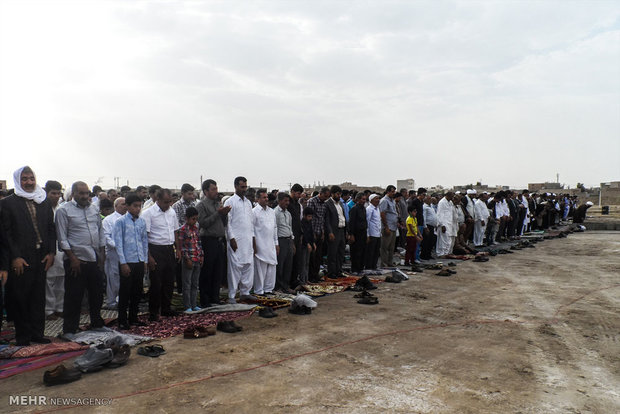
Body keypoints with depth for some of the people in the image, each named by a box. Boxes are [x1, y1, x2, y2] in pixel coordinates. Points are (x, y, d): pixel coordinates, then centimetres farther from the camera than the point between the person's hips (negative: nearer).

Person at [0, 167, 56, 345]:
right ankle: (22, 336, 16)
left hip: (41, 258, 4)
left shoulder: (45, 201, 11)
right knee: (20, 298, 4)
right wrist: (15, 257, -12)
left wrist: (51, 253, 2)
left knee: (39, 297, 10)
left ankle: (37, 333, 20)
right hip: (20, 260, -4)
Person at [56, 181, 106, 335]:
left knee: (97, 294, 14)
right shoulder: (64, 210, -6)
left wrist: (102, 254, 10)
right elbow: (62, 238, -9)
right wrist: (73, 259, -13)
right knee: (74, 297, 1)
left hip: (95, 260, 6)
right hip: (76, 261, -6)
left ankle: (97, 324, 30)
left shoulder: (93, 209, 11)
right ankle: (70, 331, 14)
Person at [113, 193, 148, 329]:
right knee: (125, 292, 3)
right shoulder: (120, 222, -5)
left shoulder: (142, 221, 8)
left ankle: (133, 318, 26)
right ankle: (122, 321, 15)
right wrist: (123, 263, -11)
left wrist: (145, 261, 11)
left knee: (137, 292, 12)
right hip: (127, 262, -5)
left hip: (140, 262, 5)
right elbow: (118, 243, -7)